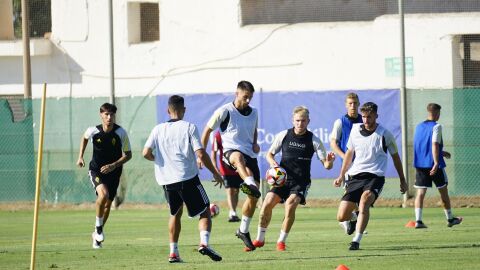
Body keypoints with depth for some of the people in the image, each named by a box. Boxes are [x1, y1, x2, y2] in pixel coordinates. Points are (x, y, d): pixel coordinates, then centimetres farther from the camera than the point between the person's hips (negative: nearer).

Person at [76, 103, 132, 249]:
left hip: (113, 172, 2)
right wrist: (80, 157, 9)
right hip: (96, 170, -2)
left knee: (107, 204, 10)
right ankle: (98, 227, -8)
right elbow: (84, 138, 13)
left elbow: (128, 154, -6)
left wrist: (114, 165, -19)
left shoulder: (121, 133, -14)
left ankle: (96, 234, 32)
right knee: (103, 194, -28)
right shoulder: (93, 131, -12)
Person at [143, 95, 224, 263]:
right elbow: (201, 154, -9)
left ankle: (173, 252, 16)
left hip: (166, 179, 4)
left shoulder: (158, 129, 6)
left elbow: (146, 153, -3)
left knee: (176, 213, 23)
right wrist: (215, 173, 2)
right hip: (188, 177, -4)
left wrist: (157, 159, 20)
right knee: (205, 211, 7)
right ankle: (204, 243, -17)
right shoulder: (189, 127, -3)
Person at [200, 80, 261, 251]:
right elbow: (207, 130, 4)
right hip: (231, 151, -6)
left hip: (250, 155, 6)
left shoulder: (253, 113, 13)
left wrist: (255, 144, 8)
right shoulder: (224, 112, -4)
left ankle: (244, 231, 18)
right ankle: (249, 183, -76)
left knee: (254, 197, -1)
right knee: (238, 157, -45)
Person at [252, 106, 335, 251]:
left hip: (301, 182, -2)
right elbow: (270, 154, 13)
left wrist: (329, 161, -27)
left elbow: (326, 165, -3)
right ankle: (260, 239, 3)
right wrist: (273, 163, -10)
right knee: (267, 203, -17)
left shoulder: (313, 140, -4)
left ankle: (281, 241, -11)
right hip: (283, 178, 2)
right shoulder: (283, 135, 0)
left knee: (290, 204, -27)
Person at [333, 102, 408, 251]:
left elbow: (395, 156, 13)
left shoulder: (385, 134, -1)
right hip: (355, 176, 4)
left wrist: (402, 180, 19)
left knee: (364, 201, -35)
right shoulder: (355, 130, 6)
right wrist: (342, 175, 14)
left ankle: (356, 241, -34)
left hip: (375, 177, -3)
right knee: (341, 217, -5)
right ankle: (355, 217, 33)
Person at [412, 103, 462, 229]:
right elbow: (434, 145, -20)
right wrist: (436, 163, -26)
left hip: (420, 165, 5)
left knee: (420, 193, -1)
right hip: (434, 164, -5)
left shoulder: (419, 127, 13)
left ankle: (418, 220, -15)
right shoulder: (436, 127, -9)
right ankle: (450, 219, 22)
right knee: (443, 192, 11)